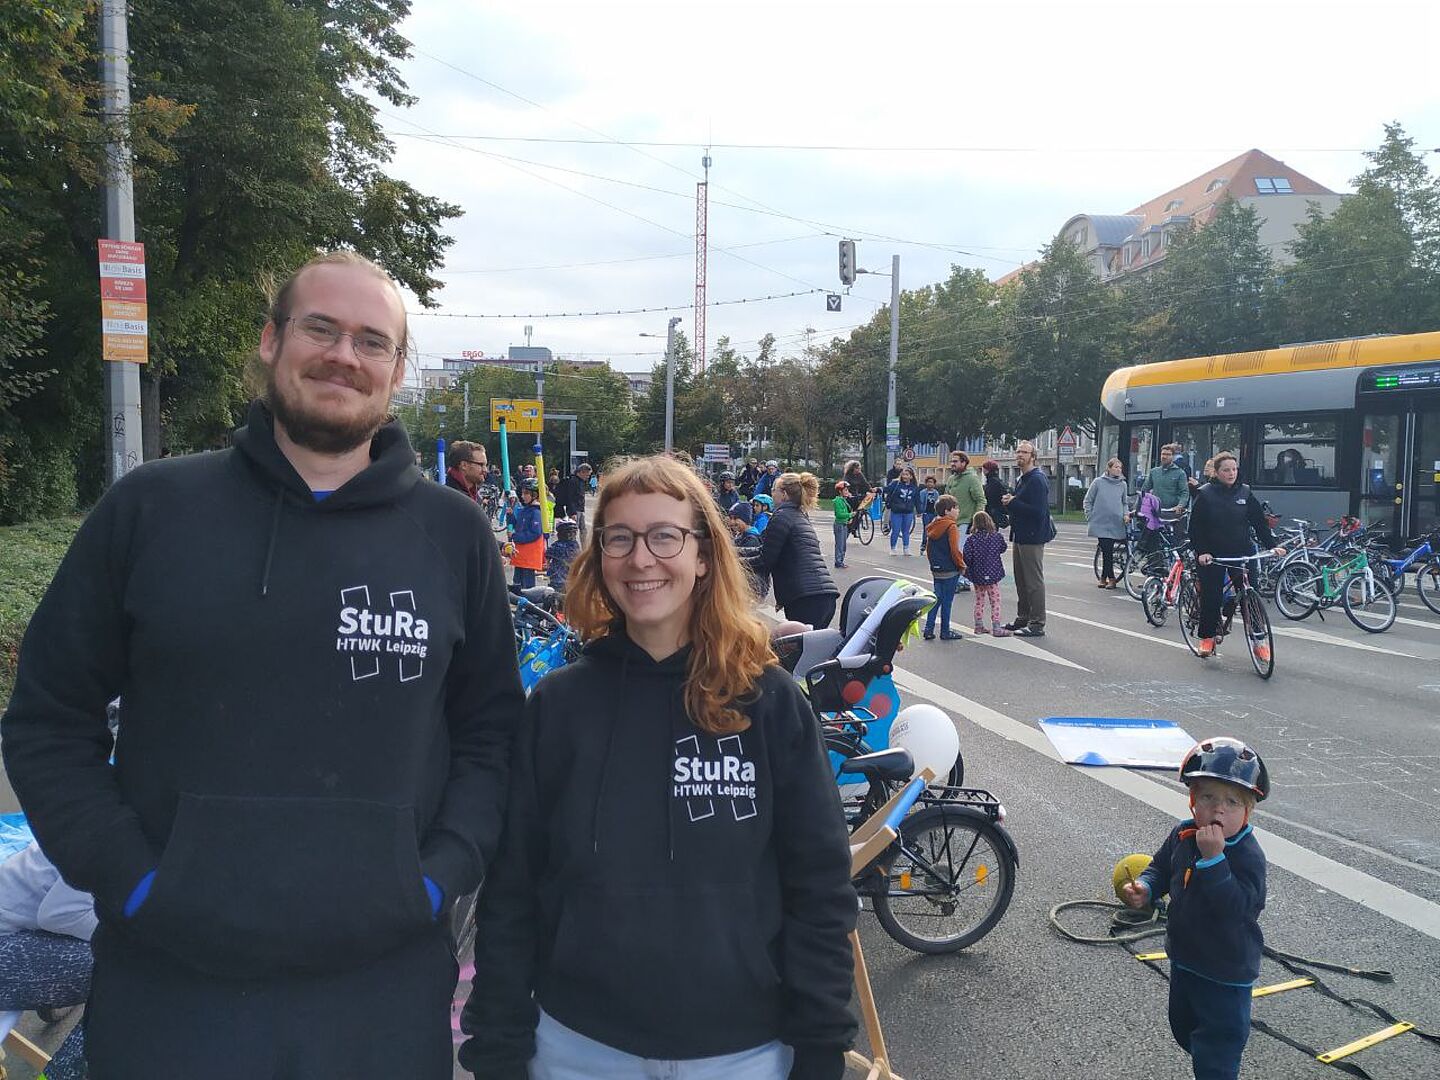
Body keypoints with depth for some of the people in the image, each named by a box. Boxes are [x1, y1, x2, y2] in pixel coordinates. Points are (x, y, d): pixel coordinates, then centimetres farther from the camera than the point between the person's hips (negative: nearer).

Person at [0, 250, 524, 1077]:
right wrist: (126, 875, -6)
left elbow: (491, 728, 5)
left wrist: (442, 874, -5)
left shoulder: (455, 534, 0)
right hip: (168, 983, 0)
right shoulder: (150, 509, -1)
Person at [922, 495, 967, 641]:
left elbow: (929, 549, 14)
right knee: (947, 601, 1)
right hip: (950, 570, -7)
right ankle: (945, 632, 9)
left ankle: (929, 630, 10)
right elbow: (954, 550, -20)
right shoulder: (951, 527, -16)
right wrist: (962, 566, -7)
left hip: (936, 569, 7)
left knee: (937, 599, 13)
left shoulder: (932, 526, 7)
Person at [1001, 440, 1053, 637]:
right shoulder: (1021, 479, 16)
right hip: (1021, 536, 10)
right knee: (1021, 580, 16)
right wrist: (1009, 503, 5)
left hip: (1033, 538, -10)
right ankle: (1023, 618, 26)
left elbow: (1038, 511, -24)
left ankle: (1037, 624, -2)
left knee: (1034, 582, -6)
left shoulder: (1037, 480, -15)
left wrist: (1013, 503, -18)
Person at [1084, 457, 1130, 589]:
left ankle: (1104, 577, 10)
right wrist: (1090, 517, -2)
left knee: (1108, 551, 0)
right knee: (1106, 550, -2)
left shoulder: (1123, 484, 8)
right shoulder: (1098, 482, -1)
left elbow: (1125, 503, 17)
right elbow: (1088, 500, 4)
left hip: (1116, 523, 2)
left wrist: (1126, 514, 0)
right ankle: (1110, 577, 6)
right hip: (1101, 522, -2)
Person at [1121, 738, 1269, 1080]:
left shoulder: (1247, 855, -26)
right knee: (1184, 1028, 28)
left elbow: (1234, 906, -37)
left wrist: (1213, 857, -43)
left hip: (1226, 974, -7)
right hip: (1184, 959, 7)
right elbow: (1161, 867, 9)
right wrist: (1145, 888, -11)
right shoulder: (1182, 836, -7)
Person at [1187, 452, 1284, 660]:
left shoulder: (1245, 493, 4)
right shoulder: (1205, 494, -4)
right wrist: (1201, 551, -16)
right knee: (1211, 597, 1)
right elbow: (1195, 527, -5)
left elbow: (1260, 521, 5)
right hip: (1212, 556, -2)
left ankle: (1257, 639, 5)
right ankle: (1207, 637, 18)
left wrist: (1272, 545, -5)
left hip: (1241, 553, 2)